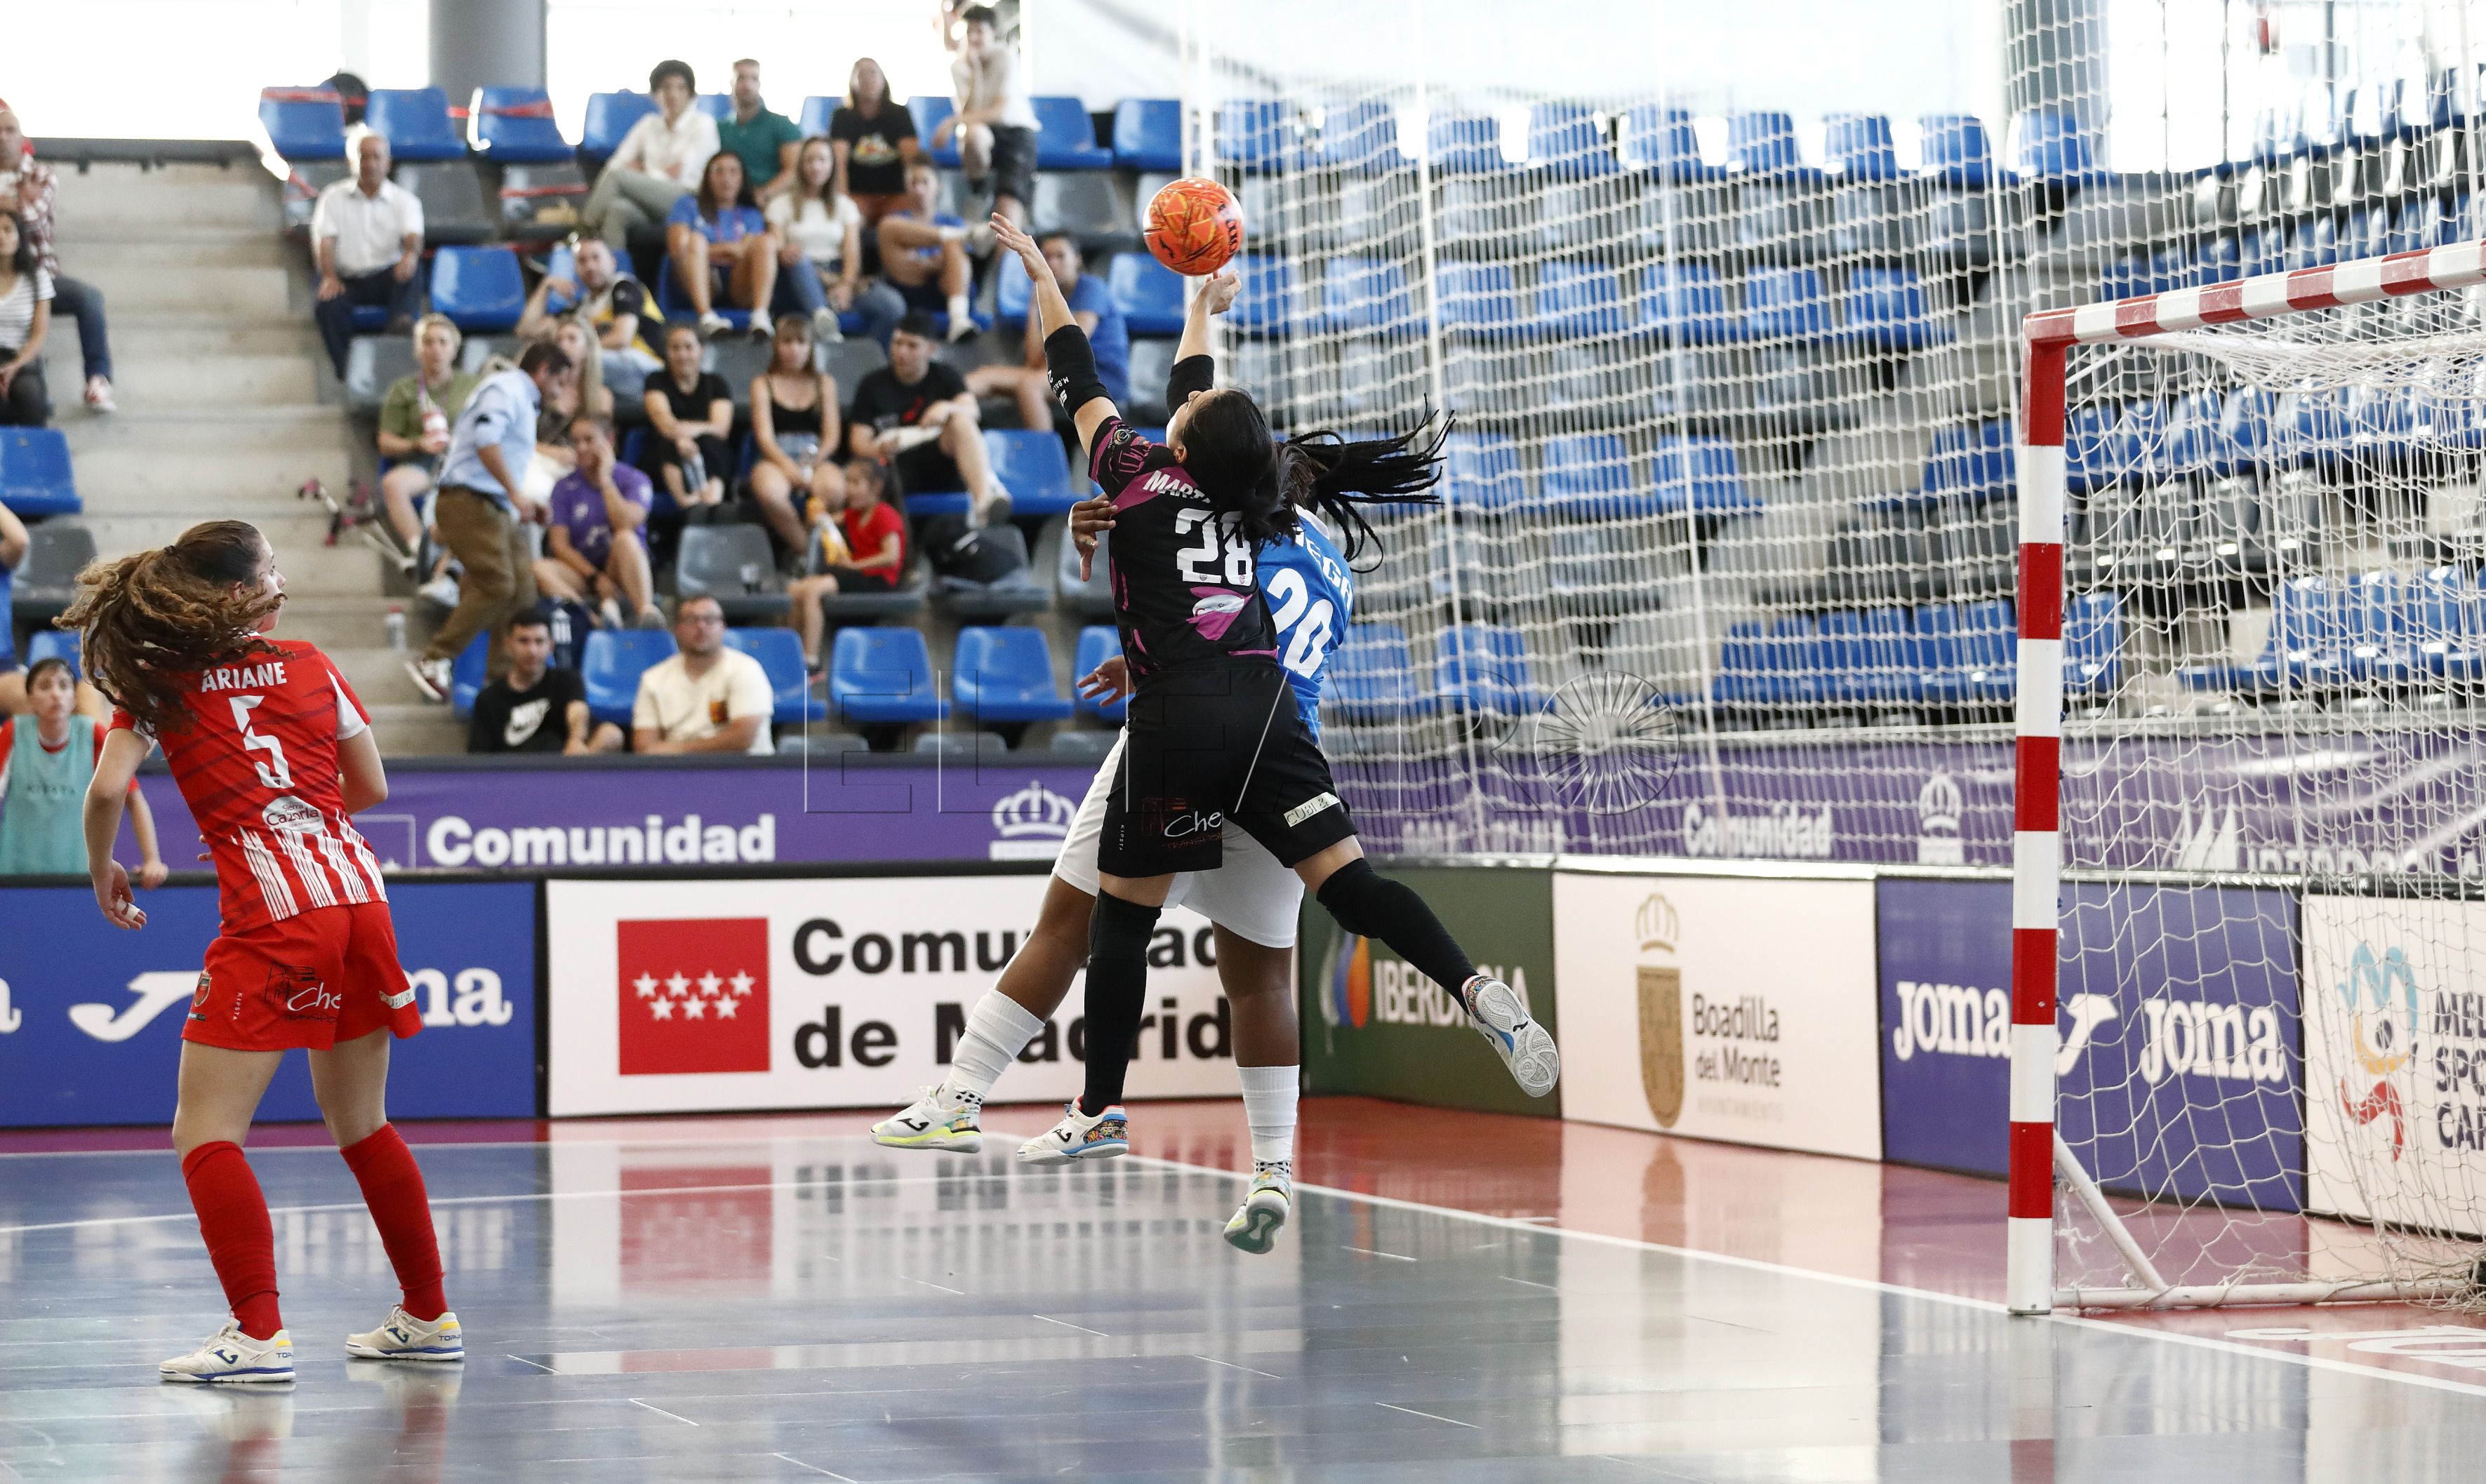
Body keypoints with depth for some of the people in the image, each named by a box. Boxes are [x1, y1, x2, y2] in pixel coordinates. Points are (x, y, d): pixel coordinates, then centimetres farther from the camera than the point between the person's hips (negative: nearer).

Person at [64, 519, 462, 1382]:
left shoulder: (157, 684, 3)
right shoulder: (309, 666, 12)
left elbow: (107, 790, -8)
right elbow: (371, 788, 16)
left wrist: (104, 873, 10)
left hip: (271, 920, -5)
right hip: (359, 895, 5)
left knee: (205, 1134, -3)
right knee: (360, 1125, 19)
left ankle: (259, 1335, -16)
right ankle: (428, 1318, 24)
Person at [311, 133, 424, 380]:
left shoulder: (404, 200, 8)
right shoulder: (334, 198, 12)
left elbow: (413, 235, -11)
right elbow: (324, 240, -1)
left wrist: (412, 252, -38)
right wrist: (329, 276, -21)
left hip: (388, 277, 0)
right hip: (346, 279, 0)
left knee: (413, 266, -32)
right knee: (329, 305, -32)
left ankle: (403, 321, -53)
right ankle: (345, 372, -24)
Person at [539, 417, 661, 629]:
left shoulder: (634, 480, 2)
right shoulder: (565, 488, 9)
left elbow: (626, 525, -17)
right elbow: (559, 544, 1)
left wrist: (605, 480, -9)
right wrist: (594, 577, -13)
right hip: (582, 570, 2)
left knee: (625, 539, -34)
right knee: (540, 568, -28)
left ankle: (646, 612, -49)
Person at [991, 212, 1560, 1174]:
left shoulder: (1137, 476, 4)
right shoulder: (1247, 496, 16)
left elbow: (1075, 375, 16)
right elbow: (1196, 396, 36)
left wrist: (1038, 270, 28)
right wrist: (1199, 312, 52)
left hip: (1178, 719, -4)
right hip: (1265, 710, 4)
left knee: (1123, 910, 8)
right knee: (1346, 881, -3)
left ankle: (1100, 1111, 13)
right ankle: (1476, 992, -25)